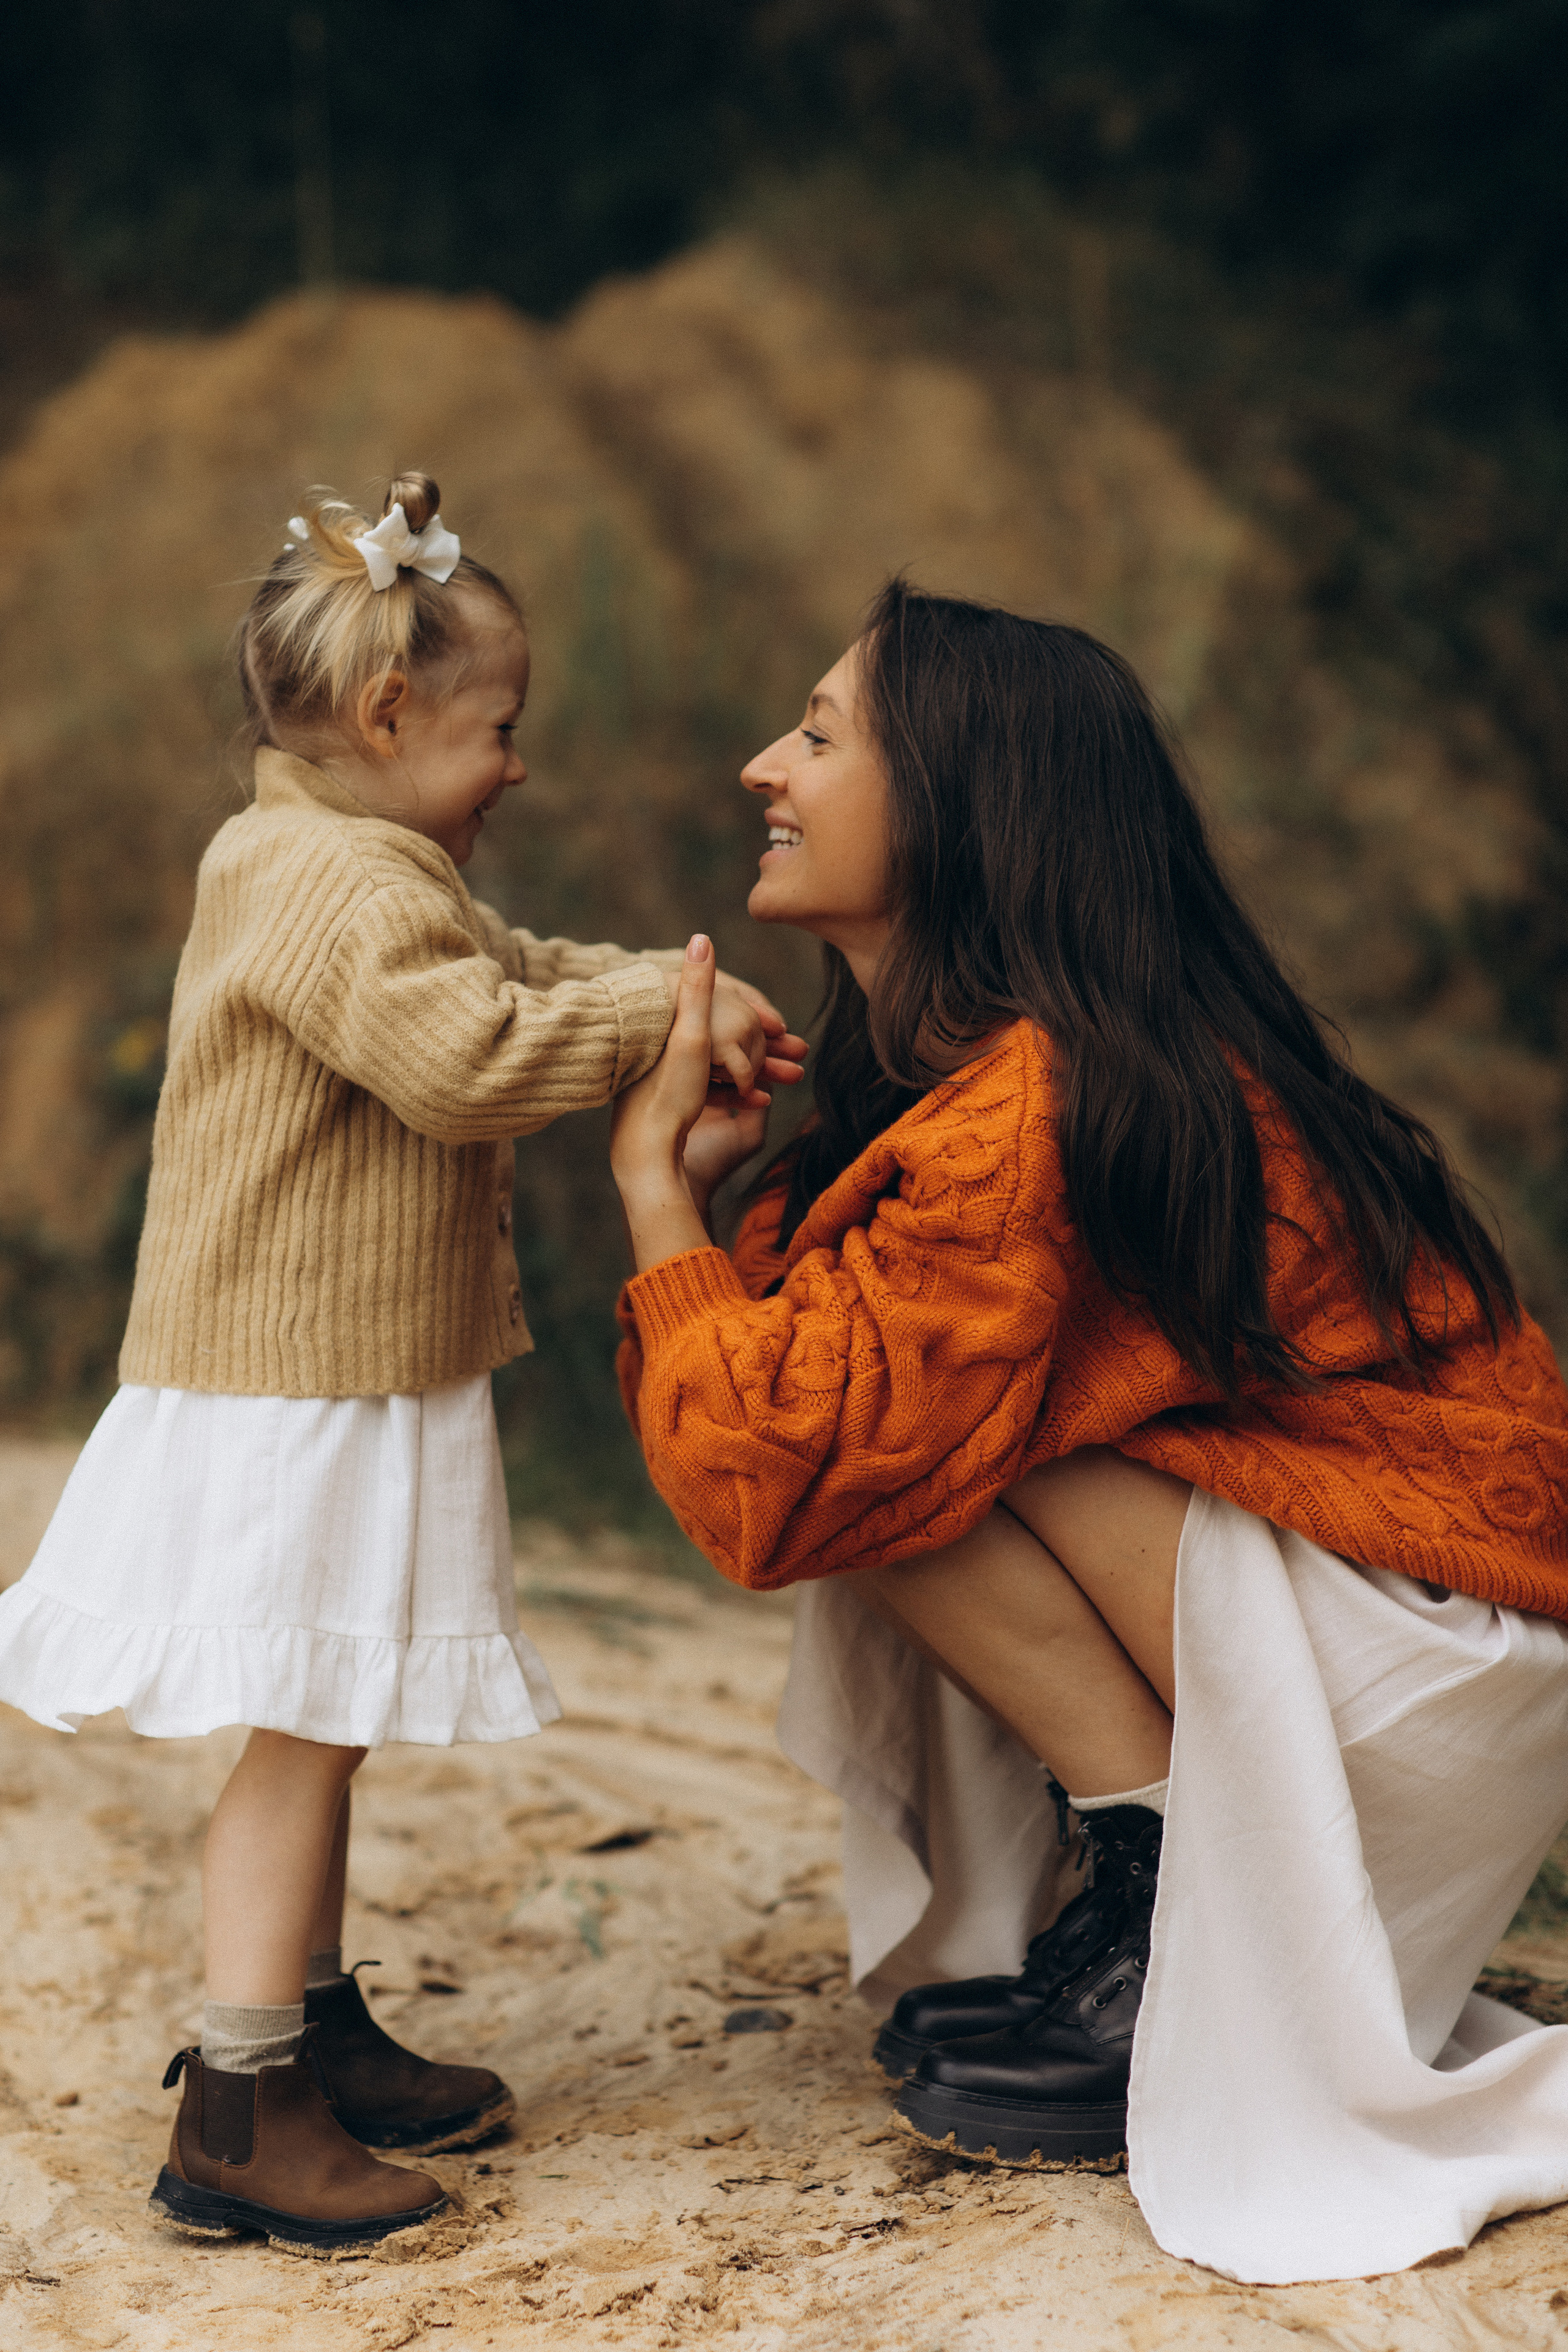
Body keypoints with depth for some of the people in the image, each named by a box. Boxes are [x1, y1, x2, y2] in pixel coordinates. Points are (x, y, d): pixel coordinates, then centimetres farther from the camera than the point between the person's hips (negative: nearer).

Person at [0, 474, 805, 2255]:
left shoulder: (359, 878, 17)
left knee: (321, 1730, 18)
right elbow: (470, 1054, -29)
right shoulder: (332, 883, -19)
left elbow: (514, 975, 19)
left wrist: (674, 995, 2)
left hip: (343, 1385, 11)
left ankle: (317, 2032, 31)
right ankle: (232, 2119, -2)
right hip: (292, 1392, -11)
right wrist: (665, 1013, -18)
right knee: (299, 1736, -7)